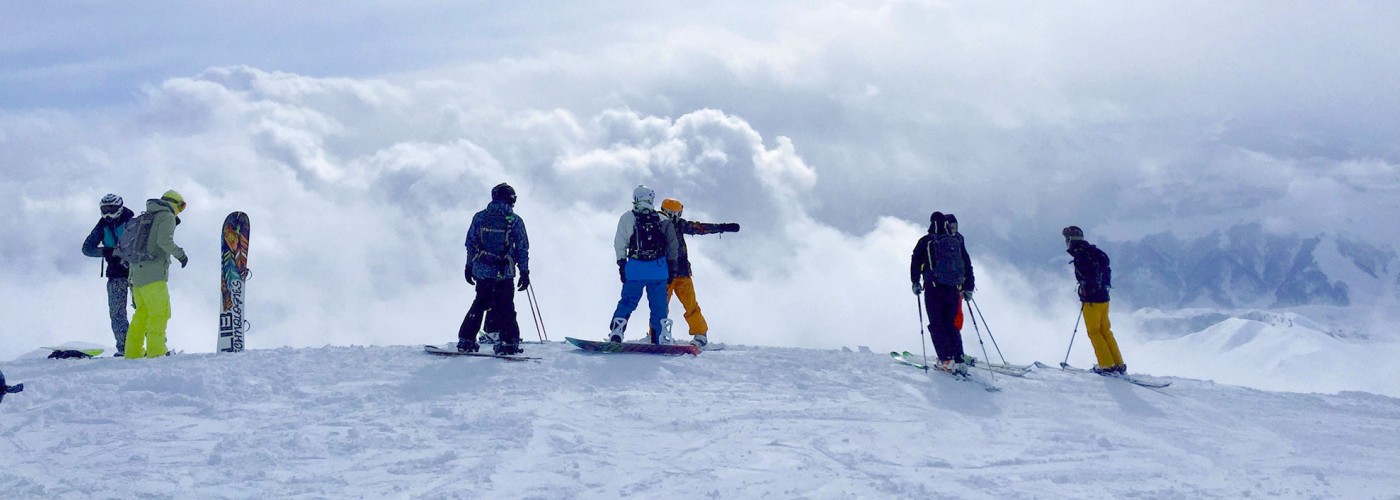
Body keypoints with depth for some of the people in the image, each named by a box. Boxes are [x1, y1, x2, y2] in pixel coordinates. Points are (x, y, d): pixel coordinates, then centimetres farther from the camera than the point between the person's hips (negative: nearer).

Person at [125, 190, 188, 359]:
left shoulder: (145, 217, 22)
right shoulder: (167, 216, -3)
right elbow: (164, 240, -18)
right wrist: (180, 254, -6)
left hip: (136, 272, 8)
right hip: (153, 274, -8)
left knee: (142, 312, 13)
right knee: (160, 312, -6)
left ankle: (133, 352, 13)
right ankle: (155, 351, -10)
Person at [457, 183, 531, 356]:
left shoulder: (480, 217, 1)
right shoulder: (515, 221, -6)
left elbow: (470, 244, 7)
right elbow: (522, 249, -3)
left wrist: (469, 266, 17)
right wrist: (524, 271, 5)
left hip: (482, 271, 3)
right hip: (505, 273, -3)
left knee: (480, 303, 18)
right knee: (505, 307, 7)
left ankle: (466, 340, 17)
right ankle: (507, 342, 1)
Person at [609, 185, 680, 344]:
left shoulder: (627, 218, 4)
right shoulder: (663, 220, 6)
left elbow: (620, 245, 2)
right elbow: (673, 245, 5)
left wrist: (621, 265, 8)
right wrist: (672, 267, 11)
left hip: (635, 269, 0)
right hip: (659, 269, 0)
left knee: (627, 302, 8)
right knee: (659, 306, 6)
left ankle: (615, 334, -3)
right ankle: (660, 340, 2)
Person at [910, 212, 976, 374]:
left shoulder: (926, 241, 4)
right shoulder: (958, 242, 14)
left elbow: (915, 261, 0)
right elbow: (968, 265, 17)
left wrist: (915, 282, 9)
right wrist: (968, 288, 23)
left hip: (933, 288, -3)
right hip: (954, 289, 3)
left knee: (936, 324, 1)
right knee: (951, 324, 12)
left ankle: (946, 359, -11)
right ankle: (959, 360, 1)